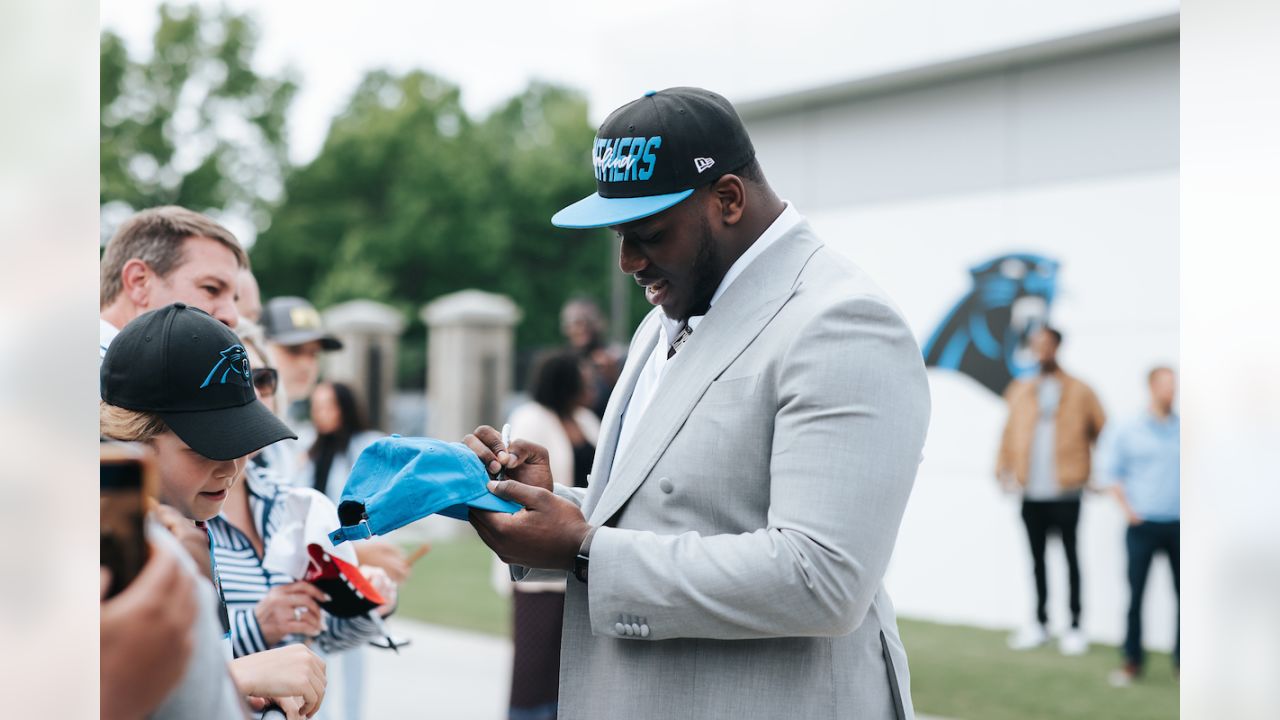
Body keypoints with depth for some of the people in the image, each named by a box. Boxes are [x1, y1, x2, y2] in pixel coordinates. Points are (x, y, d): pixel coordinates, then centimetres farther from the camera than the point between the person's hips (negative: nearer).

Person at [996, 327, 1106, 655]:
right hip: (1031, 492, 4)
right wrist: (1003, 466, 2)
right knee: (1037, 557, 12)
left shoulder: (1079, 392, 0)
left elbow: (1102, 431, 3)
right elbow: (1010, 431, 13)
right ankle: (1040, 622, 22)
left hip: (1065, 492, -4)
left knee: (1070, 556, 3)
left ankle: (1075, 626, 9)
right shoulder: (1020, 391, 9)